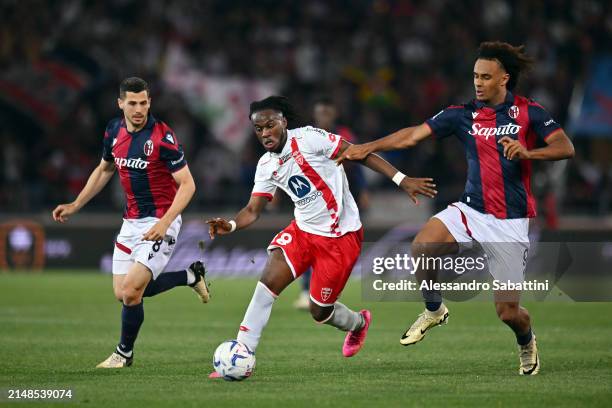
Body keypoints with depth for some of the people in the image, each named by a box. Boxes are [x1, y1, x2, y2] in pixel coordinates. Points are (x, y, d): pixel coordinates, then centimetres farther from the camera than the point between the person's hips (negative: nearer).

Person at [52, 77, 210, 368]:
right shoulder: (114, 131, 2)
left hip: (160, 222, -7)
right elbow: (104, 170, 20)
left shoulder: (162, 137, -18)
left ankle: (124, 353, 10)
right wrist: (75, 205, 16)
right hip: (131, 222, 7)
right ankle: (190, 275, 26)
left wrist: (164, 222, -27)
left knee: (131, 291, -16)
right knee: (122, 294, 7)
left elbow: (187, 184, -17)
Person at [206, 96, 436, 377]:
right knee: (268, 280, -18)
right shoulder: (267, 166, 2)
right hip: (302, 230, 5)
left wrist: (402, 180, -16)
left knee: (319, 312, 1)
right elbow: (253, 210, 4)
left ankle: (358, 323, 37)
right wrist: (231, 225, -19)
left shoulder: (308, 138, -16)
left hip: (341, 236, -5)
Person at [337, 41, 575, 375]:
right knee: (422, 246, -27)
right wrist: (369, 147, -12)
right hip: (471, 210, 2)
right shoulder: (464, 115, 3)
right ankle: (434, 310, 1)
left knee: (508, 311, -3)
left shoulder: (528, 113, -3)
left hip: (510, 222, -2)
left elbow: (565, 147, -12)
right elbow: (414, 134, -2)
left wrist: (527, 152, -28)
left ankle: (527, 342, 35)